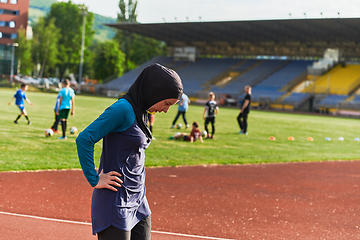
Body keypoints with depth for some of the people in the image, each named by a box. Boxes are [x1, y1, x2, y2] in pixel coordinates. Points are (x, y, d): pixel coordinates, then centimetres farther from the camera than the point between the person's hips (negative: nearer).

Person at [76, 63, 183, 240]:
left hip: (138, 201, 9)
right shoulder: (123, 109, -16)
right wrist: (94, 180, -17)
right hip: (116, 203, -9)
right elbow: (84, 139, -21)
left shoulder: (141, 112, 11)